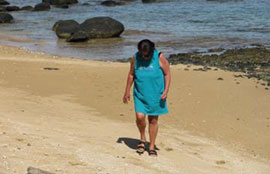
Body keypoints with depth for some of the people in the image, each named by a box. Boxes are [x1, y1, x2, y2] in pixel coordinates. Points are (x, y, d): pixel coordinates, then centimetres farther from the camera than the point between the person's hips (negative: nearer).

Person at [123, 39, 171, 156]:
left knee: (153, 120, 4)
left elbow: (167, 74, -3)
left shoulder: (159, 57, -9)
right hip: (140, 94, 1)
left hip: (155, 95, -1)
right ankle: (142, 139, 14)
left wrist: (166, 91, -13)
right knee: (140, 117, -14)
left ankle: (152, 147, 17)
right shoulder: (135, 58, -3)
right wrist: (127, 92, 9)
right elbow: (131, 75, 8)